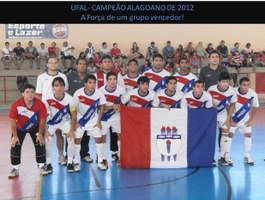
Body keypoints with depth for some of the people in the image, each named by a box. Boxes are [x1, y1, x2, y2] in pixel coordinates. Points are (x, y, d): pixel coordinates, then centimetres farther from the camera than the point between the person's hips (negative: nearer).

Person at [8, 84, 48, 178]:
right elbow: (13, 121, -19)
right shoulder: (16, 105, -32)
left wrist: (40, 134, -10)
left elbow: (42, 120, -15)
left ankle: (42, 166, 14)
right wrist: (14, 136, -15)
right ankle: (15, 168, 10)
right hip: (19, 128, 0)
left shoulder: (40, 104, -29)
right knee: (15, 146, -4)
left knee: (40, 145, -3)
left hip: (35, 127, 0)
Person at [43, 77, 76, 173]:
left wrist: (72, 130, -18)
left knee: (71, 139, -13)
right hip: (51, 122, 0)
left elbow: (73, 115, -14)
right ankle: (49, 163, 4)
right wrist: (44, 130, -18)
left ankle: (70, 163, 4)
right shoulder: (48, 99, -27)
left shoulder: (69, 99, -25)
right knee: (47, 140, -13)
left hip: (65, 121, 0)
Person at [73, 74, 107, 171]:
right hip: (80, 120, -1)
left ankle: (100, 162, 10)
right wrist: (75, 122, -12)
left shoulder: (99, 94, -20)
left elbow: (101, 107, -4)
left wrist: (99, 121, -4)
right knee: (77, 139, -4)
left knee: (99, 138, -2)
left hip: (93, 120, 2)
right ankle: (76, 163, 8)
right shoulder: (78, 93, -24)